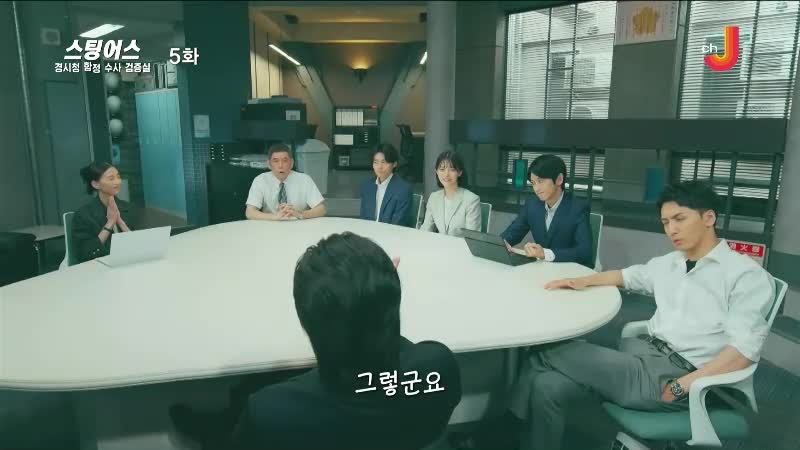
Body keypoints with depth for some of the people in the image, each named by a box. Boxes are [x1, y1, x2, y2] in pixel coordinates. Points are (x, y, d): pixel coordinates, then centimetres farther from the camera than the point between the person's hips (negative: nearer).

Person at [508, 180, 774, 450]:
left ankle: (521, 417, 8)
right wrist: (582, 281, 16)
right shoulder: (667, 263, 16)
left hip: (679, 373, -6)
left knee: (547, 353, -13)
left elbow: (744, 350, -15)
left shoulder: (747, 275, -6)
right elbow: (626, 276, 33)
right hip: (642, 352, 7)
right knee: (548, 387, -18)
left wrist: (681, 387, -21)